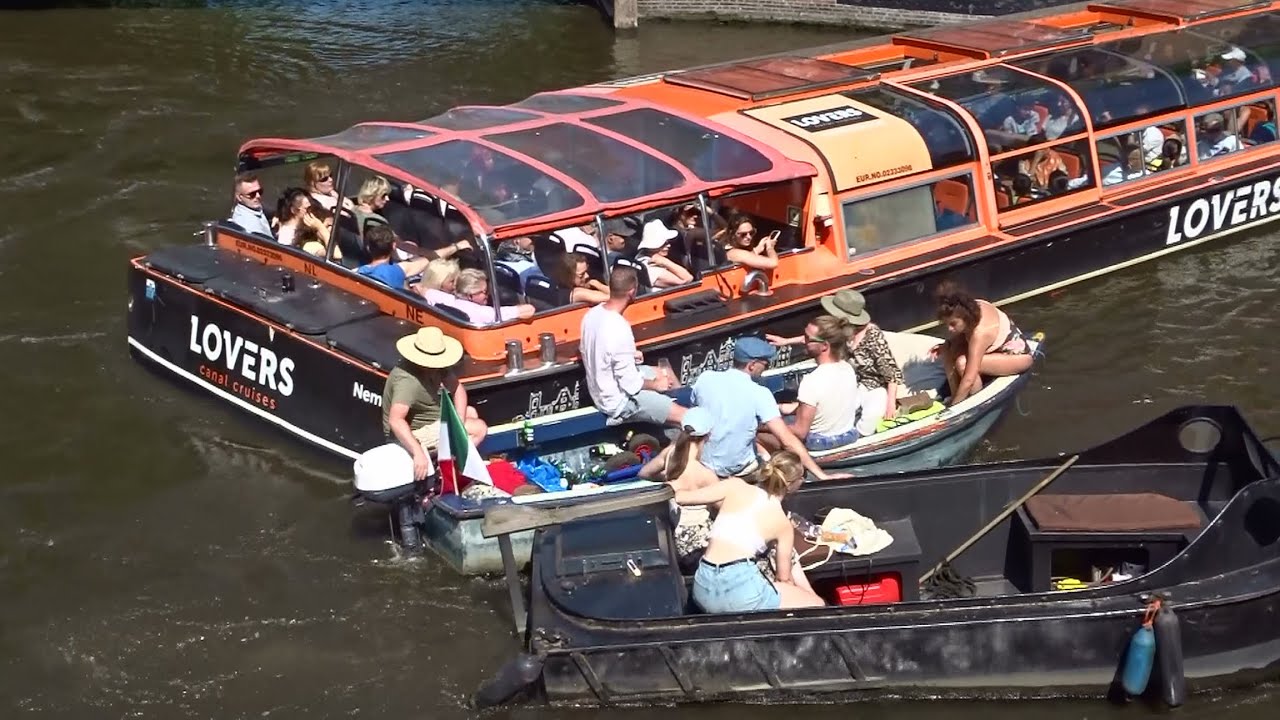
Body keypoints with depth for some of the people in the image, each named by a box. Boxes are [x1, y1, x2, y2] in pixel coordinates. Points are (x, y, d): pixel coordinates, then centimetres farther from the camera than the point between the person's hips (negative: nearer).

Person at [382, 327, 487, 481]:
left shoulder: (436, 366, -9)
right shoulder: (408, 381, -36)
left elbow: (457, 389, -2)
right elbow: (395, 420, -46)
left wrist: (460, 423, -17)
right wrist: (418, 453, -52)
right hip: (413, 433, -9)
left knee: (470, 412, 24)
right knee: (479, 428, -9)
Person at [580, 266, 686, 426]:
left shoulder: (592, 314, -7)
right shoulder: (620, 330, -32)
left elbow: (586, 350, 12)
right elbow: (631, 385, -26)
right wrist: (655, 385, -6)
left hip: (599, 390, 9)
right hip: (619, 402, -9)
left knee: (665, 375, 27)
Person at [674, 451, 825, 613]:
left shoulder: (735, 486, 10)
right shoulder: (783, 523, 8)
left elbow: (681, 497, 11)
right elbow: (784, 576, 17)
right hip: (740, 585, -5)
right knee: (817, 605, 10)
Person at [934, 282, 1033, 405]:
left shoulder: (980, 333, -37)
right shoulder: (971, 308, -16)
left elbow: (969, 380, -37)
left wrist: (954, 406, -31)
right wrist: (947, 346, -12)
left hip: (1019, 356, -9)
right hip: (998, 347, 9)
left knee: (963, 363, -29)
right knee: (948, 349, -9)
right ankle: (955, 397, -4)